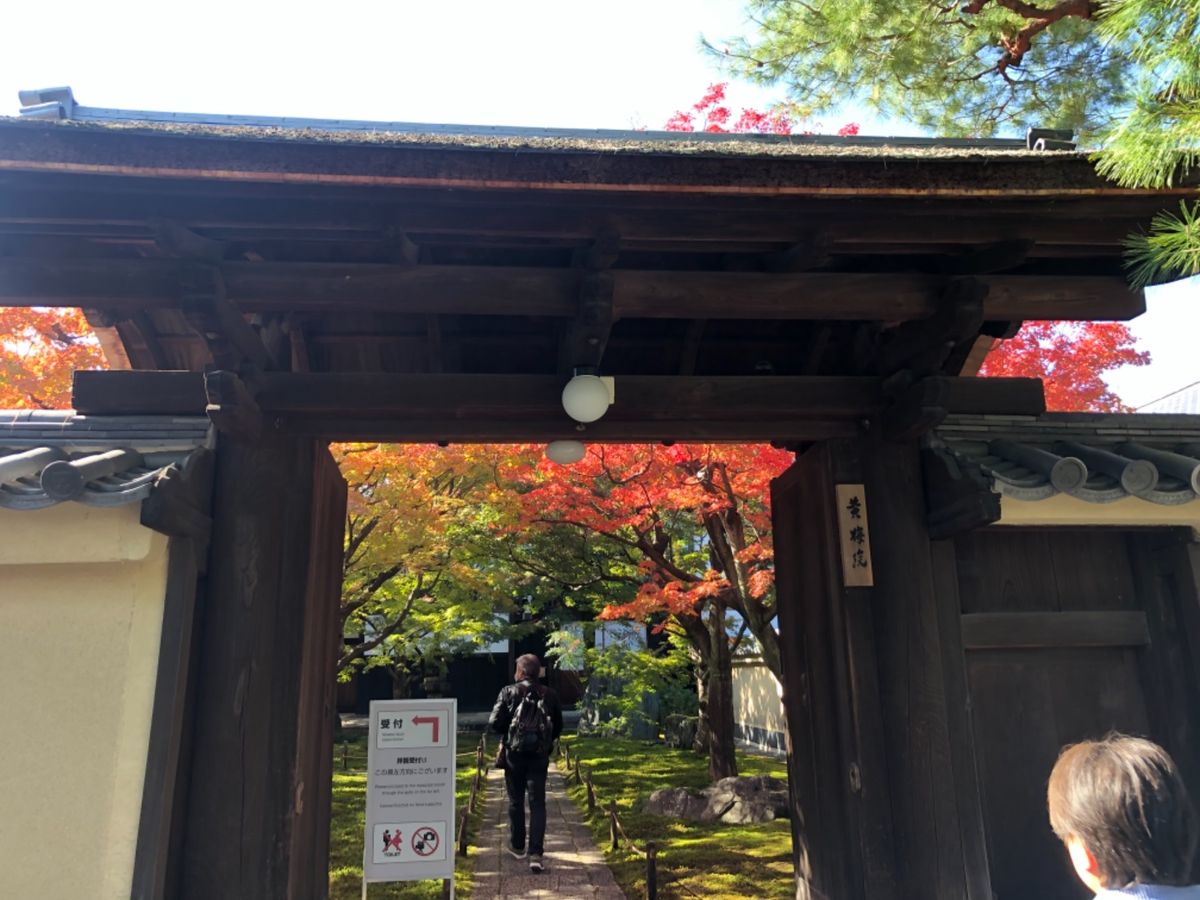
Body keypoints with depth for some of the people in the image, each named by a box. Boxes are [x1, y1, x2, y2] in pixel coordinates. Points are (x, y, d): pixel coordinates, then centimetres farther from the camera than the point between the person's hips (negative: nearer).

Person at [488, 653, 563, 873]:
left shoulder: (508, 692, -10)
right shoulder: (549, 695, -1)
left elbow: (494, 724, -14)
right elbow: (558, 727, 4)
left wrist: (508, 731, 6)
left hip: (514, 755, -1)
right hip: (539, 757, 1)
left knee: (516, 802, 16)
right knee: (537, 805, 3)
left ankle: (517, 846, 29)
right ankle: (536, 854, -6)